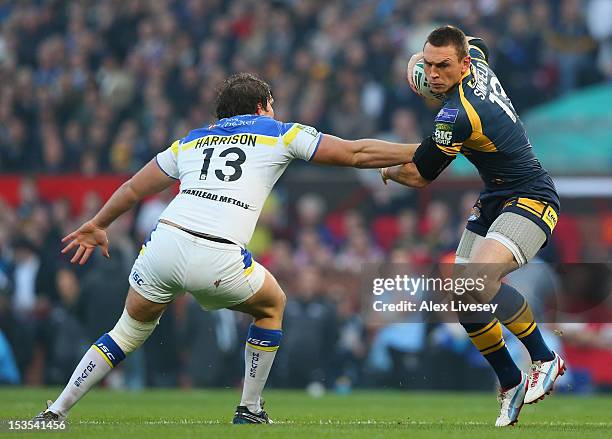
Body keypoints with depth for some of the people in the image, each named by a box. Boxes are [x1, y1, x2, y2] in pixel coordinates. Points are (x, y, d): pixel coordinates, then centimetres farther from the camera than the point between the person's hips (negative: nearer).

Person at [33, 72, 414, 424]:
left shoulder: (190, 142, 27)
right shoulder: (281, 134, 17)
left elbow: (134, 188, 36)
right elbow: (357, 153, 17)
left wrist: (97, 225, 51)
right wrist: (417, 154, 28)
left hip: (164, 241, 4)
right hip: (218, 261, -4)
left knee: (131, 331, 23)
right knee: (272, 306, 26)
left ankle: (54, 413, 16)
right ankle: (250, 411, 25)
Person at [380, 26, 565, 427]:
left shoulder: (457, 116, -27)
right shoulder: (477, 63, -1)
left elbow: (418, 177, -14)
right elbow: (475, 45, 28)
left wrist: (387, 170, 8)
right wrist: (418, 58, 15)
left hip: (531, 199, -10)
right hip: (494, 200, 10)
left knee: (480, 279, -32)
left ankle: (546, 359, -13)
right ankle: (511, 383, 16)